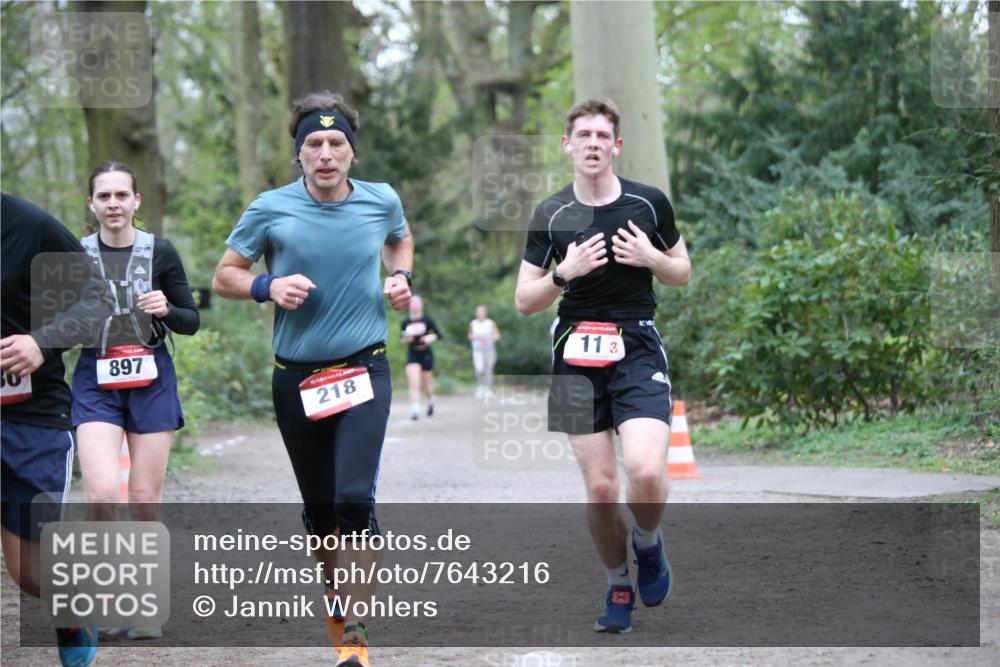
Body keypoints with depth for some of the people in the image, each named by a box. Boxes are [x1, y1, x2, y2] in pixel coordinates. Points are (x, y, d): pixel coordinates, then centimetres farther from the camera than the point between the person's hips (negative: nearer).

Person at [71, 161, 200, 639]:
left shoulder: (160, 253, 1)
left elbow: (191, 322, 5)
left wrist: (166, 309, -14)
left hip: (151, 380, 0)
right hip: (96, 383, 0)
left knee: (145, 500, 2)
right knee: (102, 492, -18)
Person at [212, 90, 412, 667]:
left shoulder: (382, 200, 1)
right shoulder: (271, 209, -5)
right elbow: (225, 277, 5)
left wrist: (401, 278, 5)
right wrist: (268, 287, -15)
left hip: (365, 370, -1)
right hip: (296, 377, 1)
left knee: (355, 498, -18)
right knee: (320, 509, 11)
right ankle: (336, 594, 39)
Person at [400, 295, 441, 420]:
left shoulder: (427, 320, -3)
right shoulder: (405, 323, 2)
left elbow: (438, 335, 0)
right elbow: (403, 341, 8)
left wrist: (430, 338, -19)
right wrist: (407, 339, -14)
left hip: (426, 354, -1)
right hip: (412, 355, 1)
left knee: (426, 385, 11)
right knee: (414, 384, -16)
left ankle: (431, 400, 43)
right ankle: (415, 410, -19)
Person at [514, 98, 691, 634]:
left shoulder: (649, 203, 1)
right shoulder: (550, 215, 3)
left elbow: (682, 274, 12)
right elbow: (524, 301, 4)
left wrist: (651, 258, -10)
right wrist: (564, 273, -14)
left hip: (638, 351, -1)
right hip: (577, 358, 1)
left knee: (646, 472, -21)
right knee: (599, 488, -1)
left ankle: (647, 543, 12)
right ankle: (618, 586, 21)